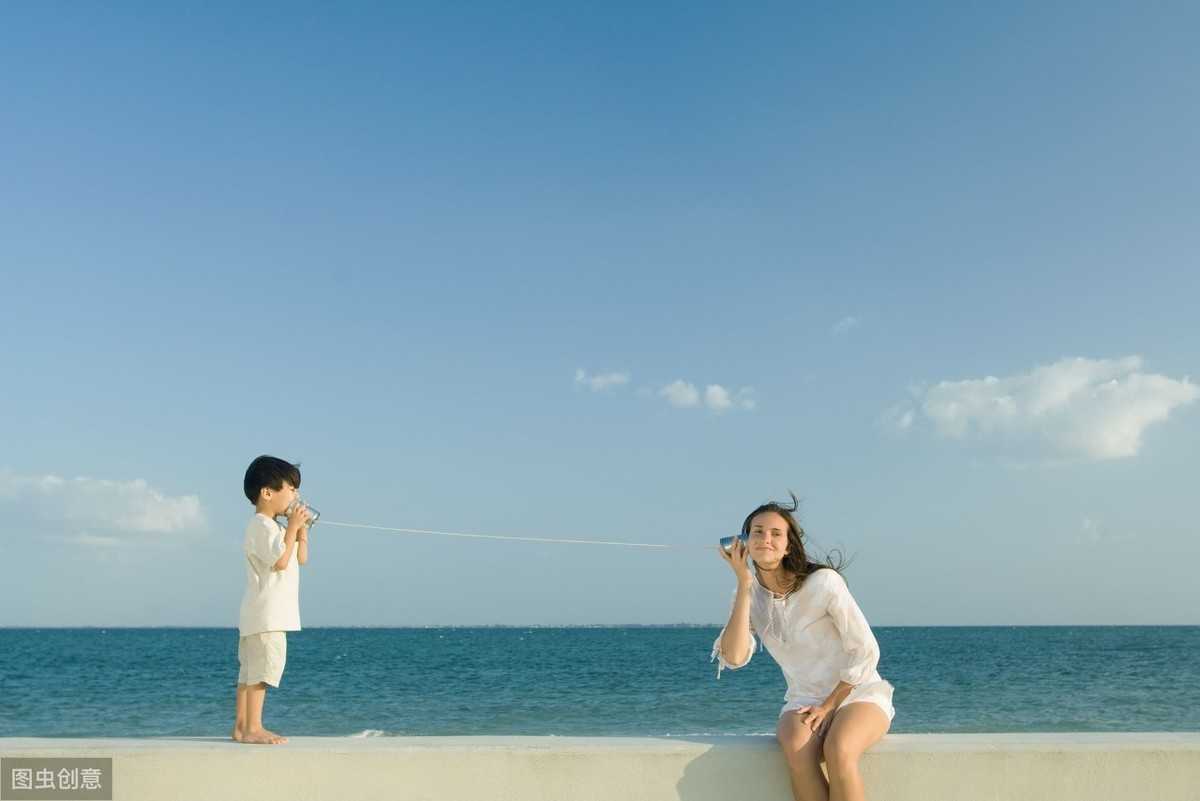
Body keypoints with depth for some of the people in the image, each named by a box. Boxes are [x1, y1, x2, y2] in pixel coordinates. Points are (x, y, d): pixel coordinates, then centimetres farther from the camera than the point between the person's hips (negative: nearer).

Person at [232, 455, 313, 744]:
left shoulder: (272, 526, 20)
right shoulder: (262, 526, -13)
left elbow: (300, 558, 20)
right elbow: (280, 561, -22)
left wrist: (302, 529, 9)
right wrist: (293, 528, -18)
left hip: (270, 613, 11)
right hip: (266, 613, -11)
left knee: (250, 670, 12)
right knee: (261, 669, -10)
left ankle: (242, 725, 17)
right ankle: (252, 728, -8)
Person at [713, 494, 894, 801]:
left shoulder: (823, 582, -15)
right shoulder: (750, 594, -1)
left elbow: (865, 652, -11)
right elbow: (734, 658, -18)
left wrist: (829, 705, -13)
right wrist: (744, 584, -19)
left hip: (858, 694, -3)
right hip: (804, 702, 3)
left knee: (838, 751, -36)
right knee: (797, 750, -32)